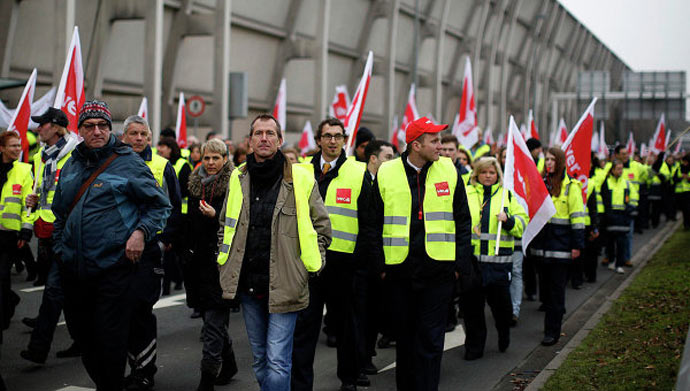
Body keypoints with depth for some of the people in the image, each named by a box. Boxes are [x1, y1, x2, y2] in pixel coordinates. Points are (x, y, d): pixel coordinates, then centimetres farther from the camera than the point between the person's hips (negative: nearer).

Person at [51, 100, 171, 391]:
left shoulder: (128, 162, -3)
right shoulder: (71, 166, 13)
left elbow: (160, 205, 0)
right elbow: (60, 214, 25)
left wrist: (141, 232, -13)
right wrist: (60, 248, 17)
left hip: (114, 267, -6)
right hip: (74, 269, 6)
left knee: (110, 338, -4)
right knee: (83, 334, 14)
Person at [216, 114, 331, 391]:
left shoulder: (301, 178, -4)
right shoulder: (238, 179, 8)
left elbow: (322, 226, 4)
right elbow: (225, 224, 22)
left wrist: (310, 266, -1)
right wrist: (225, 260, 14)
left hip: (284, 285, -4)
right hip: (247, 285, 5)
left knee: (277, 363, -7)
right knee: (260, 359, 15)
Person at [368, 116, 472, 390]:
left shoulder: (449, 171, 3)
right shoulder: (386, 173, 1)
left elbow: (463, 221, 6)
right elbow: (374, 223, 7)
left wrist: (463, 265, 1)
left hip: (438, 268, -1)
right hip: (400, 269, 1)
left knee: (431, 339, 0)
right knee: (404, 336, 13)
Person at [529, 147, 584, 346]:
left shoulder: (571, 186, -4)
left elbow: (577, 216, -6)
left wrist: (577, 245, -10)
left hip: (560, 244, -5)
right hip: (541, 243, 5)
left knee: (556, 288, -3)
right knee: (545, 287, 10)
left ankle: (552, 331, 1)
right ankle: (551, 324, 26)